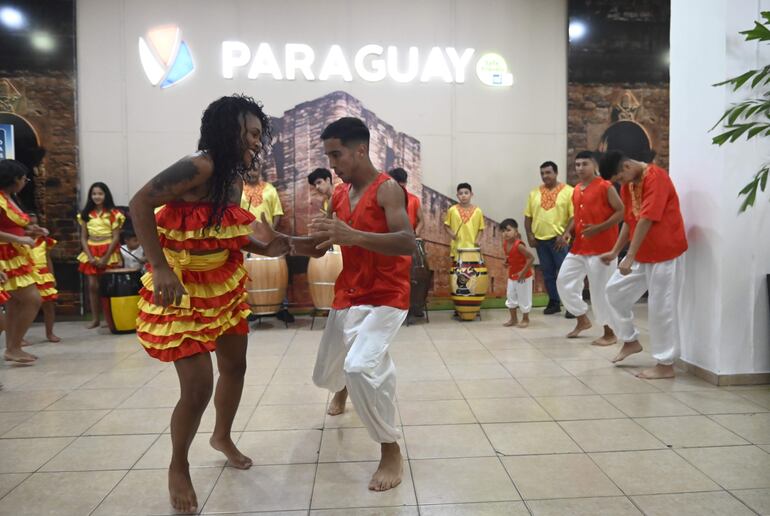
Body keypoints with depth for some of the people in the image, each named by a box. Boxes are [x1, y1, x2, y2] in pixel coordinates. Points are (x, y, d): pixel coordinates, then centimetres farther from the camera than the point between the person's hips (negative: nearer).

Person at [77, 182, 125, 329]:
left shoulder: (113, 213, -3)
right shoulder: (86, 214, 8)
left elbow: (116, 237, -6)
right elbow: (83, 238, 7)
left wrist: (105, 258, -12)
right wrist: (90, 257, -6)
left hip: (109, 253, -3)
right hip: (91, 253, 3)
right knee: (93, 286, 2)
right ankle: (95, 319, 9)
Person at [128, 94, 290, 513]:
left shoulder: (235, 178, 3)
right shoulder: (199, 166, -22)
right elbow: (140, 204, -25)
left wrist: (266, 246, -5)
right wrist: (160, 268, -32)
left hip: (224, 286, 9)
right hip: (183, 290, -8)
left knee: (235, 367, 18)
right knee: (198, 386, -6)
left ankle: (222, 437, 44)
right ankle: (178, 468, 21)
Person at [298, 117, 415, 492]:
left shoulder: (387, 189, -16)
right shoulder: (339, 195, 6)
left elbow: (407, 243, -30)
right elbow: (318, 248, 9)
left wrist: (354, 236, -44)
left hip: (385, 298, -7)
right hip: (347, 297, 7)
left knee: (361, 368, -30)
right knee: (326, 374, 20)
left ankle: (391, 452, -8)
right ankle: (342, 391, 60)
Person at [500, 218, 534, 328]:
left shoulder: (519, 245, -27)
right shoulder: (505, 244, -4)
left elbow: (531, 257, -27)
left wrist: (523, 272, -25)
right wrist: (507, 261, -4)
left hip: (523, 276, -8)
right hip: (512, 275, 8)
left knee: (524, 298, 6)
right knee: (510, 297, 14)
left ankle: (525, 319, 23)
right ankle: (513, 319, 29)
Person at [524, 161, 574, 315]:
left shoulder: (568, 191, -3)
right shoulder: (534, 193, 10)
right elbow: (528, 216, 12)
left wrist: (564, 235, -16)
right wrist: (529, 235, 1)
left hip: (559, 240, -4)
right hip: (540, 239, 5)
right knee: (548, 273, 11)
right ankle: (554, 302, 21)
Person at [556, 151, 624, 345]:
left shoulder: (605, 187, -9)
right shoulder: (576, 190, 13)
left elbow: (621, 212, -11)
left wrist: (599, 228, -21)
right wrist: (568, 231, 6)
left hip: (601, 247, -8)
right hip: (579, 247, 8)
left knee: (600, 289, -4)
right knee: (564, 281, 10)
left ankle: (609, 333, 11)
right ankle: (583, 320, 26)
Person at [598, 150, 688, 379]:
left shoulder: (655, 177, -19)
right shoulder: (627, 185, 7)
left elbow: (646, 220, -25)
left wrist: (629, 257, -26)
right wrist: (615, 252, 9)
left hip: (665, 253, -8)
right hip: (641, 254, 8)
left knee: (661, 307, -3)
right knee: (615, 289, 9)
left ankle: (666, 365, 8)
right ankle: (630, 341, 23)